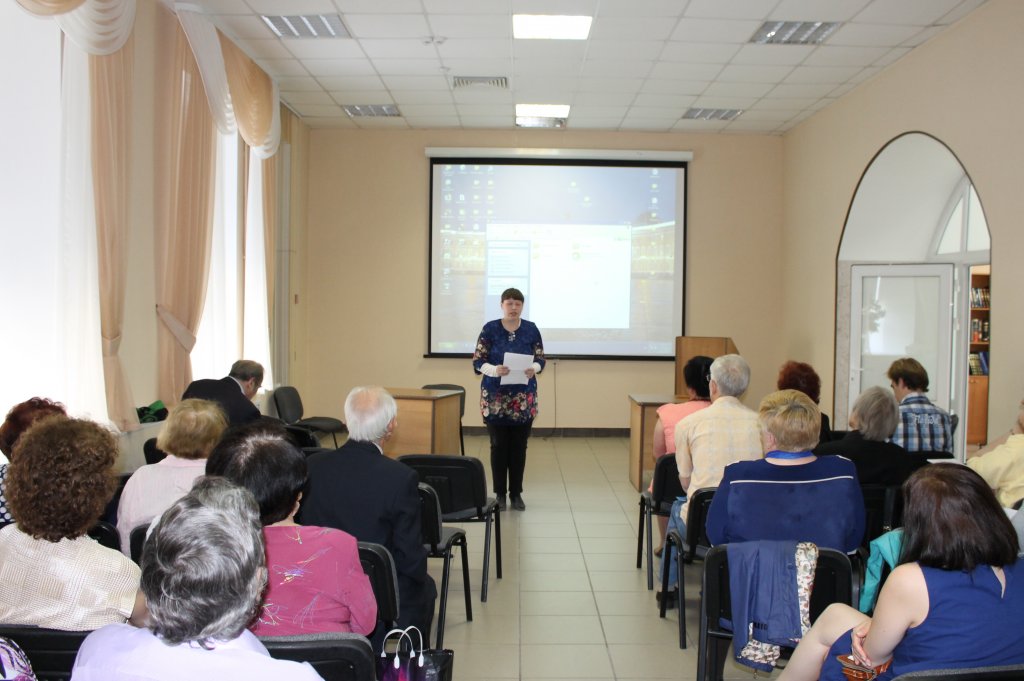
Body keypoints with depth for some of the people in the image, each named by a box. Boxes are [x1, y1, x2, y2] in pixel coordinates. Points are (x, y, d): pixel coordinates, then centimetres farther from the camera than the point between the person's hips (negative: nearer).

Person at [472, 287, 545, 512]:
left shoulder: (532, 329, 2)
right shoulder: (489, 329, -4)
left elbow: (540, 360, 5)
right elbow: (478, 362, -5)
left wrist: (533, 369, -17)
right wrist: (495, 370, -24)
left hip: (524, 398, 2)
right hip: (495, 397, -2)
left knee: (519, 446, 7)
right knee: (498, 445, 3)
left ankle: (516, 493, 17)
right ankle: (500, 493, 14)